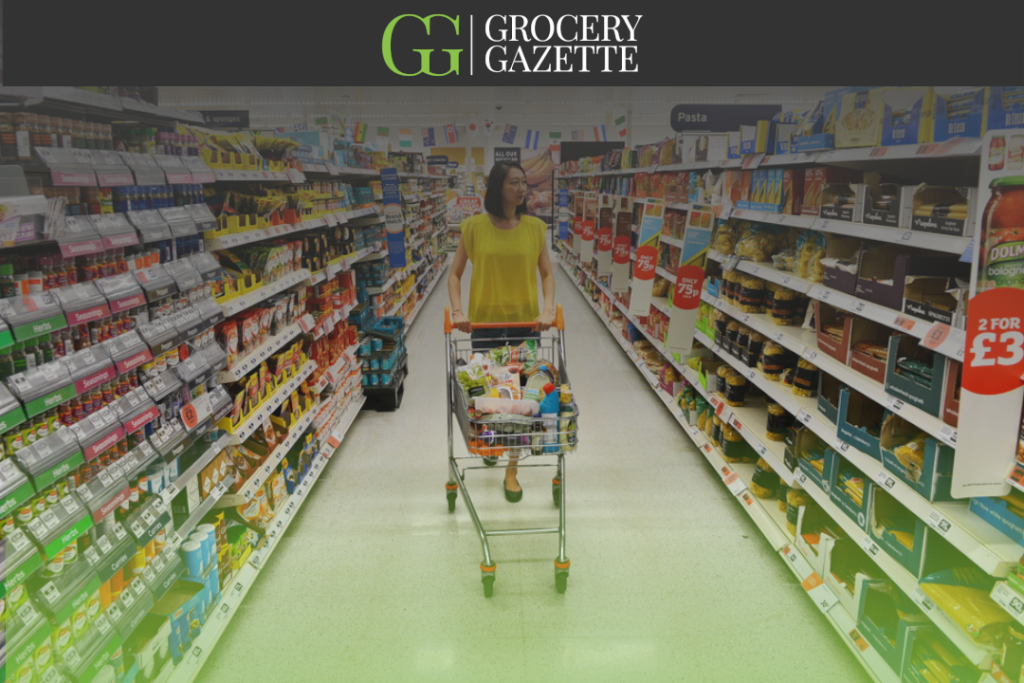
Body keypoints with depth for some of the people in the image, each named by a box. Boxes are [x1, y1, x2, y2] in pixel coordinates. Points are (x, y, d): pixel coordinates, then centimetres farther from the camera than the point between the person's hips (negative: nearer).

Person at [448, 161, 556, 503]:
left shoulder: (534, 227, 0)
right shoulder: (474, 227, -4)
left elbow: (547, 273, 1)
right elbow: (455, 274, -1)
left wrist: (548, 309, -14)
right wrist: (457, 311, -14)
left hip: (525, 321, 1)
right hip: (484, 321, -1)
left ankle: (511, 471, 16)